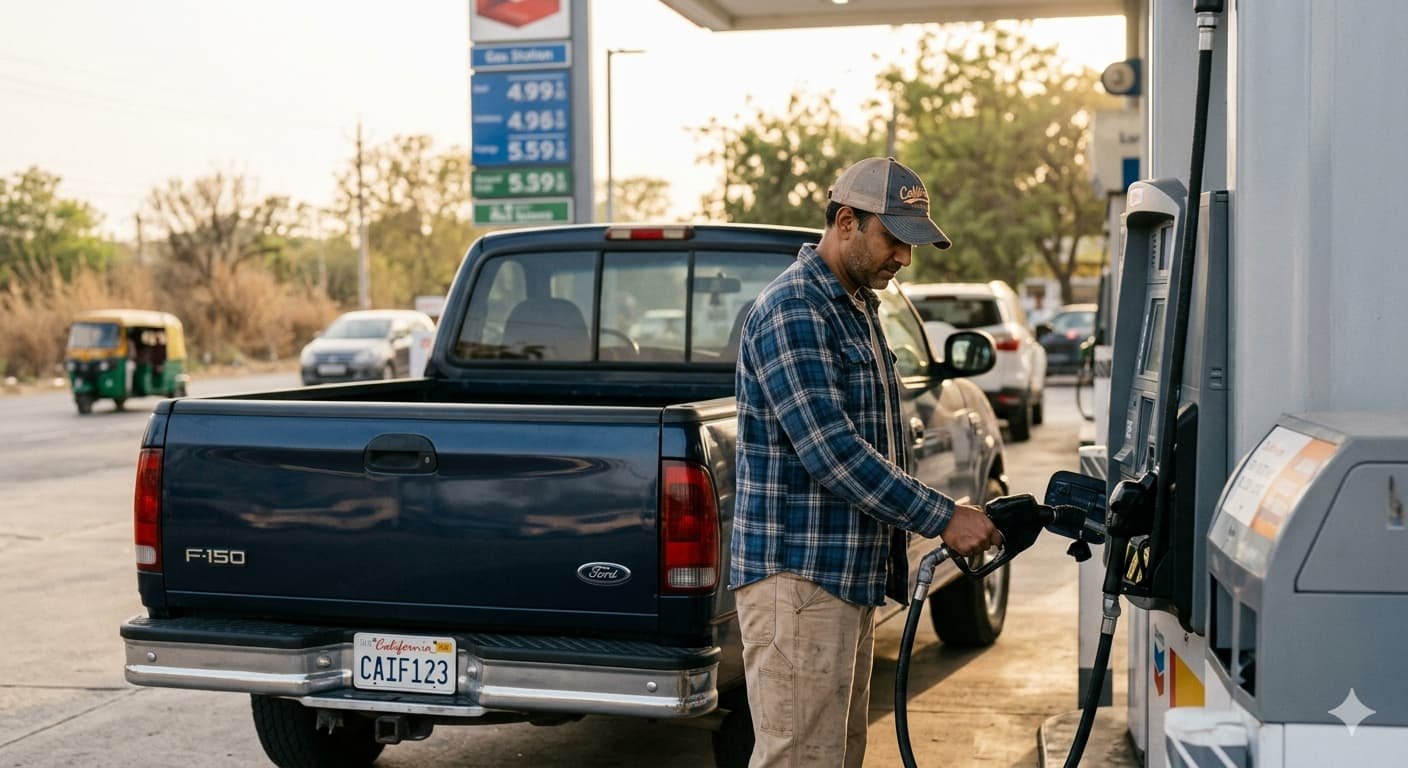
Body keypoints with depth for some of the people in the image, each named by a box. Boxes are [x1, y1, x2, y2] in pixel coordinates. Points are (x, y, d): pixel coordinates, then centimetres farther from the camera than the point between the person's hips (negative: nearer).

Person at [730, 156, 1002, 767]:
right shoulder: (792, 311, -15)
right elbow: (831, 450, -23)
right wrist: (942, 518, -20)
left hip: (849, 576, 10)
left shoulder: (857, 308, 18)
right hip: (797, 578, -10)